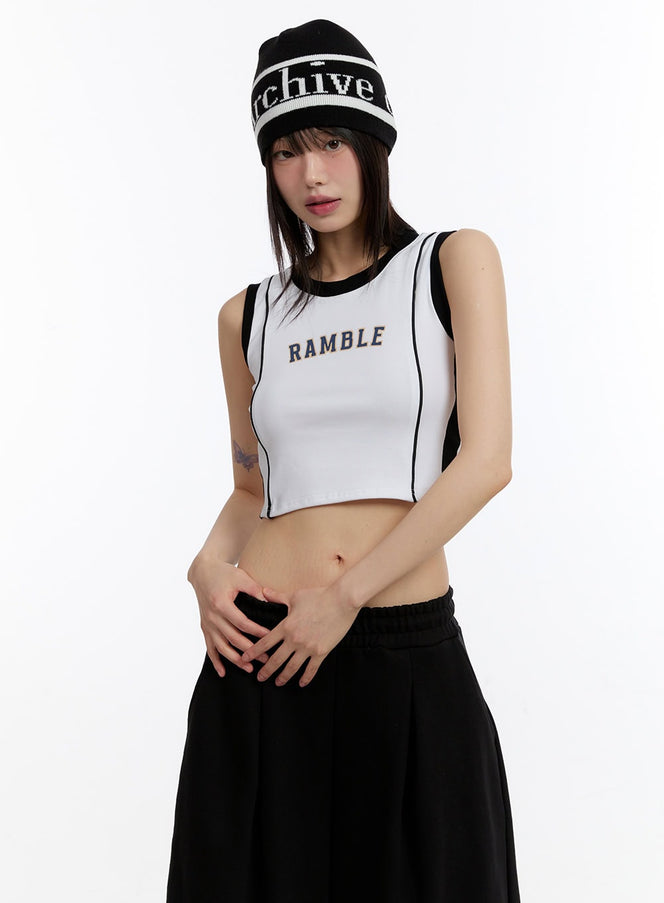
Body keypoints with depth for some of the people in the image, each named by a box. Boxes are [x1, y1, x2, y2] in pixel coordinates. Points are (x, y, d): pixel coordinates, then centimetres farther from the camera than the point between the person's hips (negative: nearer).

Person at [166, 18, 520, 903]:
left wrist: (344, 598, -12)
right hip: (260, 650, 3)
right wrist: (210, 564, -3)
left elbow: (487, 459, -7)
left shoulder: (454, 262, 2)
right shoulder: (250, 315, 12)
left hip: (410, 653, -2)